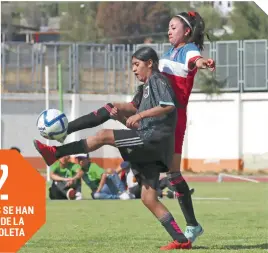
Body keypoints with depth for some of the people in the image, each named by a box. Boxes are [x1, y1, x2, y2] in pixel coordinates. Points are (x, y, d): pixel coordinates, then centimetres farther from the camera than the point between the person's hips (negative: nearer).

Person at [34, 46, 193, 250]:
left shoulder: (158, 80, 0)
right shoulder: (146, 87, 29)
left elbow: (169, 105, -17)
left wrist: (140, 115, -20)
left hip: (155, 138, -10)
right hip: (150, 144, 10)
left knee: (104, 136, -16)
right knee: (149, 199, 3)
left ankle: (55, 153, -14)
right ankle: (181, 240, -1)